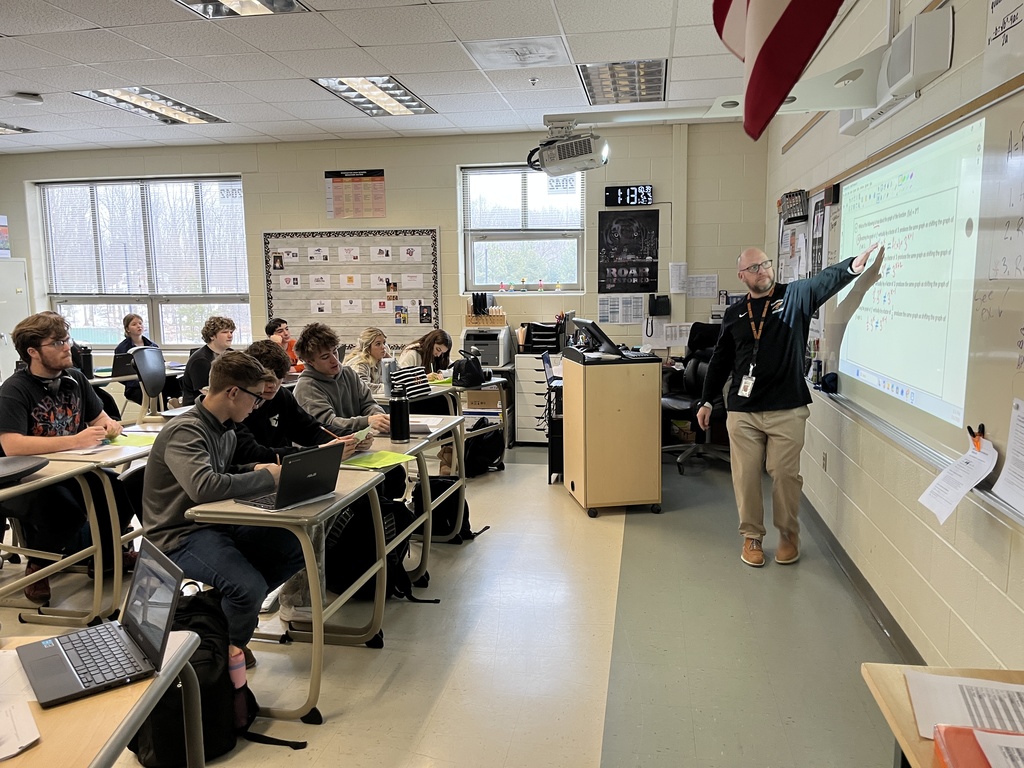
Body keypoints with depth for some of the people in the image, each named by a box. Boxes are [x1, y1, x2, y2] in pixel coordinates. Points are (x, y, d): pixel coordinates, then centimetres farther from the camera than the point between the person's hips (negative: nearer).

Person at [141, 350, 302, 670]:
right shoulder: (184, 431, -20)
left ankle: (230, 604, 9)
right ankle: (231, 644, 5)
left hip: (218, 524, 9)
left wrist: (254, 469, 2)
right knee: (249, 586, -30)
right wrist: (266, 477, -24)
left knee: (296, 549, -6)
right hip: (181, 535, -8)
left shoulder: (225, 429, 8)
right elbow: (203, 486, -36)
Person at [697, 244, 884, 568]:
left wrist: (852, 266, -39)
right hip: (742, 412, 2)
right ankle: (752, 537, 22)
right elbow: (720, 360, 15)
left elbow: (824, 281, -19)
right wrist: (706, 401, 14)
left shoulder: (795, 295, 2)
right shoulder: (733, 314, 9)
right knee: (745, 476, 5)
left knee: (785, 474, 5)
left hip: (787, 410, -2)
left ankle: (788, 535, 25)